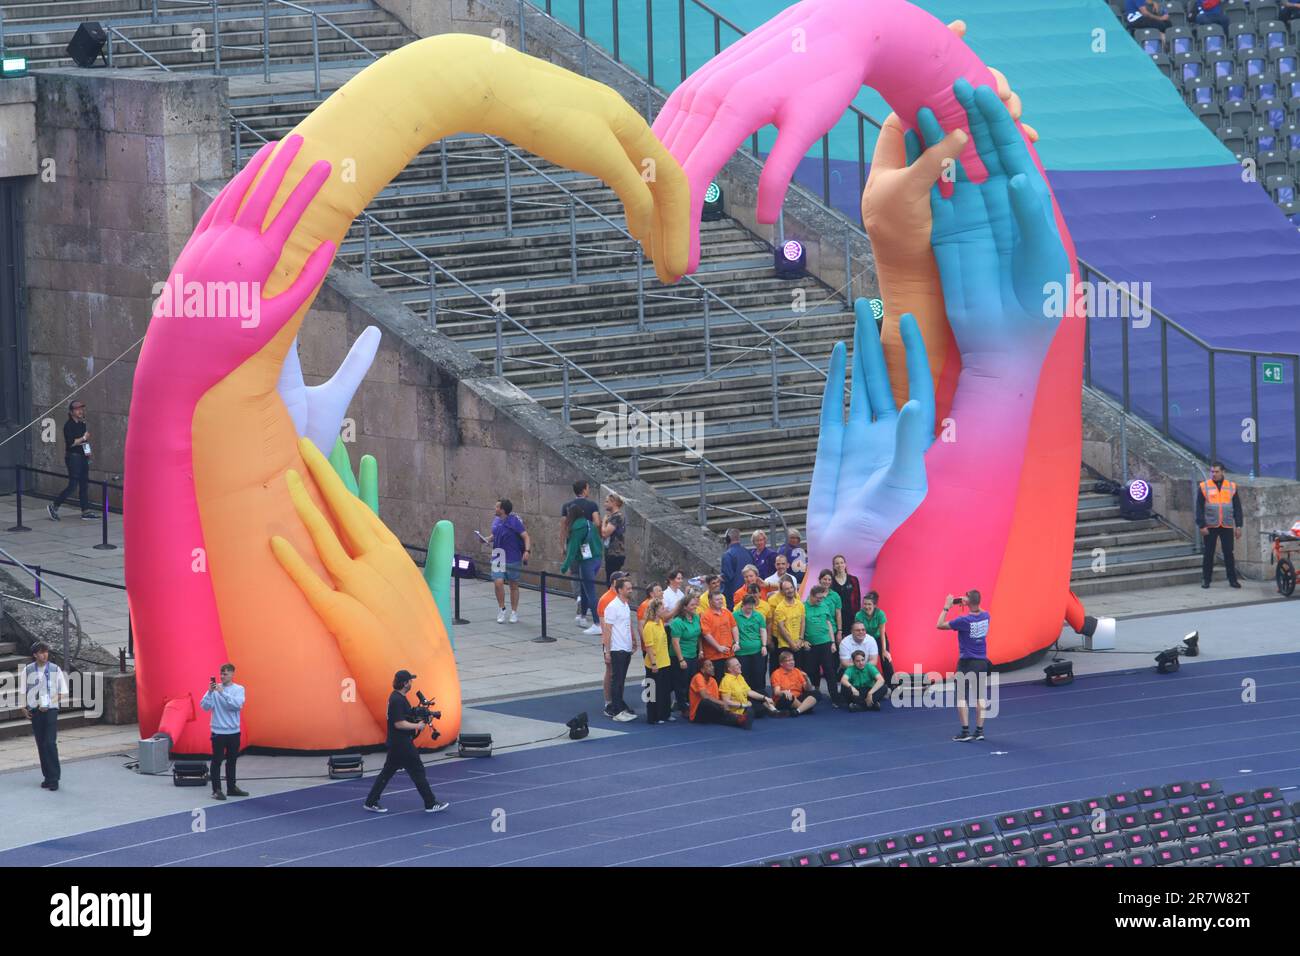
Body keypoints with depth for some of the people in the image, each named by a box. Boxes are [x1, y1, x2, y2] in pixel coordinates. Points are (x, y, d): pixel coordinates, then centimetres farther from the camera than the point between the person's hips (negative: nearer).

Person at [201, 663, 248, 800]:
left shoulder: (239, 689, -1)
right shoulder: (215, 689, -3)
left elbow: (237, 704, -18)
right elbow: (205, 706, -9)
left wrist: (222, 692, -24)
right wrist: (210, 692, -21)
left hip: (233, 731, 2)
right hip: (218, 731, -2)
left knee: (231, 761, 13)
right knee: (217, 761, -1)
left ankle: (231, 787, 24)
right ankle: (216, 790, 2)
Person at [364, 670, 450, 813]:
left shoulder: (396, 697, 11)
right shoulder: (398, 700, -21)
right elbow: (399, 723, -25)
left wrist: (419, 718, 9)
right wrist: (417, 726, -15)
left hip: (395, 743, 10)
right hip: (402, 743, -10)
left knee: (387, 772, 12)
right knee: (418, 771, -2)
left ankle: (371, 802, 13)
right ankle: (431, 804, 4)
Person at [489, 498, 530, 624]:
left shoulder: (514, 521, -13)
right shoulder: (496, 520, 5)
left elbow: (525, 536, -14)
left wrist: (527, 551, -29)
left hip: (513, 559, -4)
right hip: (498, 558, 4)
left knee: (514, 585, 8)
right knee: (498, 583, -10)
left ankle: (514, 612, 21)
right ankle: (502, 609, 8)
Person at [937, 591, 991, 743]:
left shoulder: (964, 620, -18)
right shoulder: (985, 616, -2)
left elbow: (940, 625, -10)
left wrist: (947, 607, -4)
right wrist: (969, 603, 17)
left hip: (966, 662, -5)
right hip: (982, 662, 5)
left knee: (961, 697, 1)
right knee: (980, 697, 9)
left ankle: (965, 731, -5)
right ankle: (979, 731, 9)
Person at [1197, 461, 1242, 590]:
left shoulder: (1232, 487, 7)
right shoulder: (1203, 487, 2)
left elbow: (1237, 507, 9)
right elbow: (1199, 508, 0)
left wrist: (1238, 526, 3)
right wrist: (1202, 526, -8)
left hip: (1227, 526, 1)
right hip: (1210, 526, -1)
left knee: (1229, 553, 2)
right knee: (1208, 554, 3)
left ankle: (1232, 579, 7)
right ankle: (1205, 580, 10)